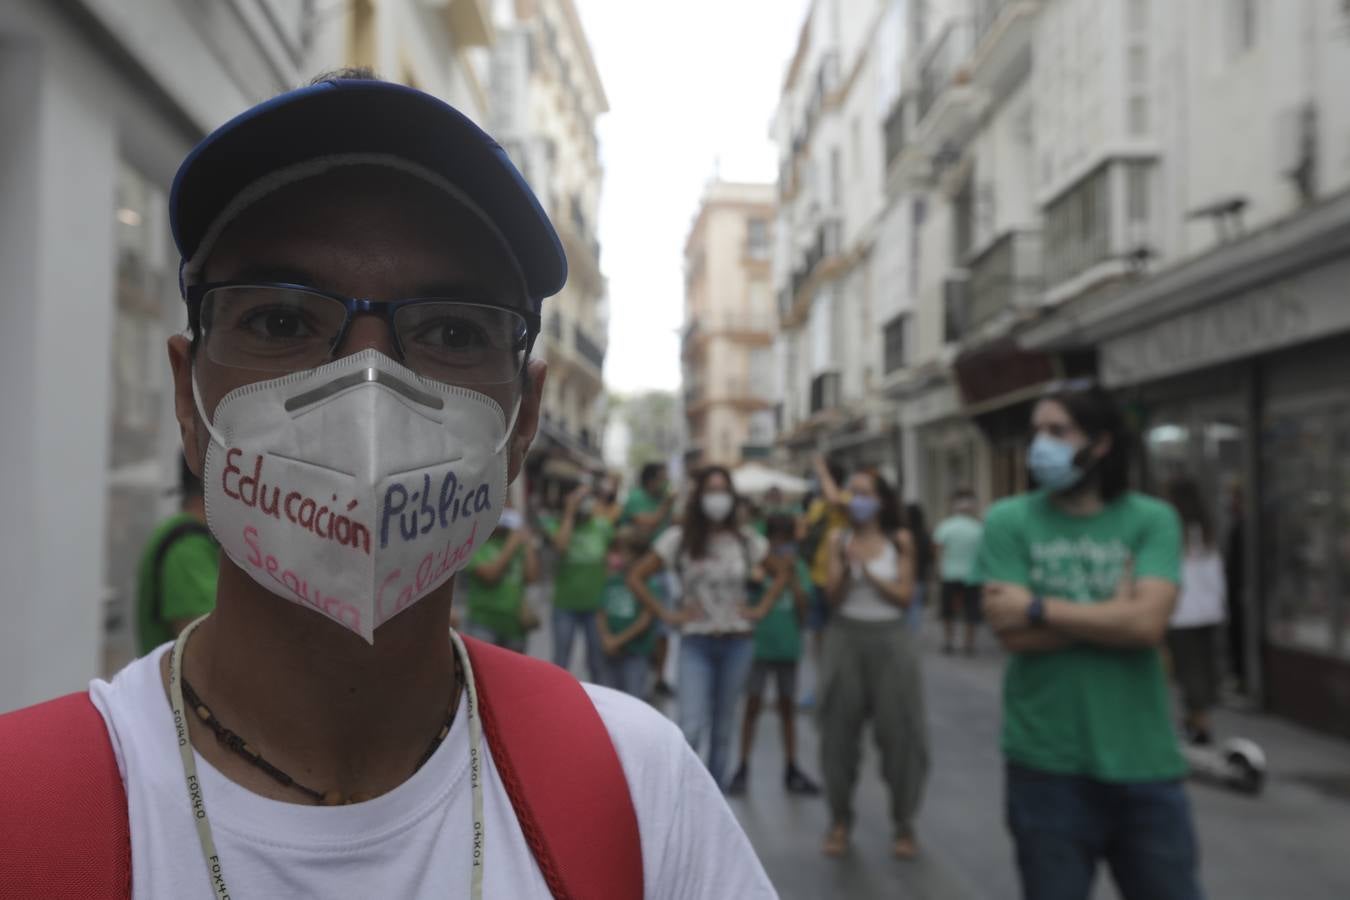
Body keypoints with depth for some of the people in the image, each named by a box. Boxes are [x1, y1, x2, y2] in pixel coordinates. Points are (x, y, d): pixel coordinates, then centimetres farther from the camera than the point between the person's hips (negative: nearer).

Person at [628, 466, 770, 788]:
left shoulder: (746, 540, 4)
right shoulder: (679, 538, -3)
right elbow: (636, 577, -2)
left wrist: (762, 609, 6)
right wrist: (667, 614, -6)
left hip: (737, 643, 3)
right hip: (696, 643, -2)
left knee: (722, 730, 11)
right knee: (691, 729, -14)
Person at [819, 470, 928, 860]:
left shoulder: (900, 540, 1)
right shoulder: (839, 540, 2)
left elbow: (905, 595, -4)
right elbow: (833, 598, -3)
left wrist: (868, 570, -13)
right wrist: (845, 566, -19)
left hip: (891, 640, -1)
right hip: (846, 638, 1)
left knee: (899, 729, 1)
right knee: (841, 729, 5)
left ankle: (904, 823, 14)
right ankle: (840, 820, 17)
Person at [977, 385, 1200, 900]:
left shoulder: (1152, 520, -1)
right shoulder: (1008, 521, -2)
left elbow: (1147, 623, -16)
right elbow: (1012, 633, -13)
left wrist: (1038, 608, -13)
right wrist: (1114, 613, -12)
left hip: (1144, 763, 1)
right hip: (1046, 763, 0)